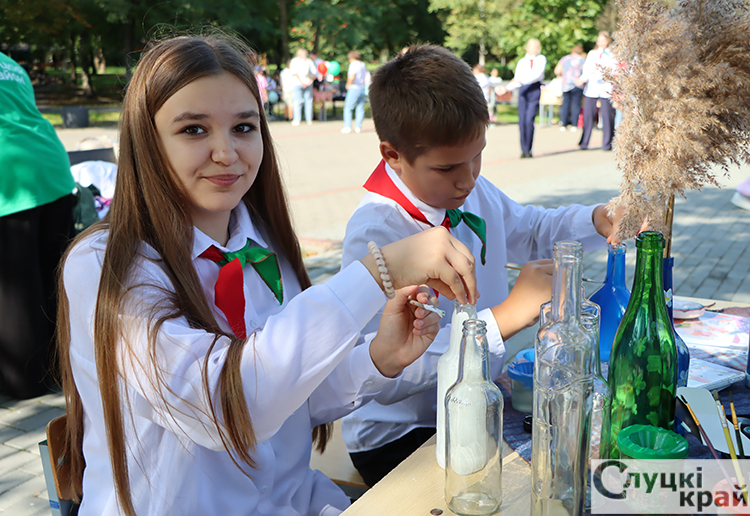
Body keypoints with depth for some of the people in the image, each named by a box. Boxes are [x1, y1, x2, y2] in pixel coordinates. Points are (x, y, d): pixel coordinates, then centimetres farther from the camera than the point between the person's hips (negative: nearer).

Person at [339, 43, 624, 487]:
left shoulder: (474, 192, 2)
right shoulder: (374, 235, -24)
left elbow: (530, 232, 23)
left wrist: (597, 220, 2)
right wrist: (504, 317, -32)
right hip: (401, 438, -7)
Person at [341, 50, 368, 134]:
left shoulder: (353, 64, -9)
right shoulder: (363, 65, 13)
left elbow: (351, 76, -21)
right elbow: (367, 77, 18)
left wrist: (348, 85, -7)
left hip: (354, 88, -7)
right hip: (363, 88, 7)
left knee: (348, 108, -2)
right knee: (360, 108, 8)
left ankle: (347, 126, -8)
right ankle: (358, 127, 8)